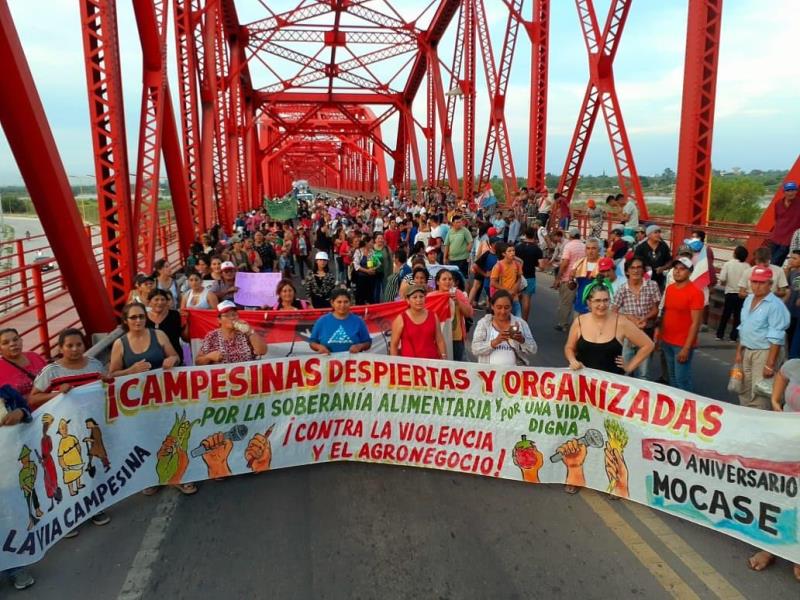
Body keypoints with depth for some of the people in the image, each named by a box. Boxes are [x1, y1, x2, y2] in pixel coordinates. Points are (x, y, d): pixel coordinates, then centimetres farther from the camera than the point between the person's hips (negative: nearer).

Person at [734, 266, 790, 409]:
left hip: (764, 352, -8)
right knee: (743, 391, 16)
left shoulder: (775, 305, -16)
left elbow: (776, 338, -19)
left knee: (758, 395, -6)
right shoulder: (748, 300, 8)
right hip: (746, 351, 8)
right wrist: (738, 351, 13)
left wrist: (770, 364, -20)